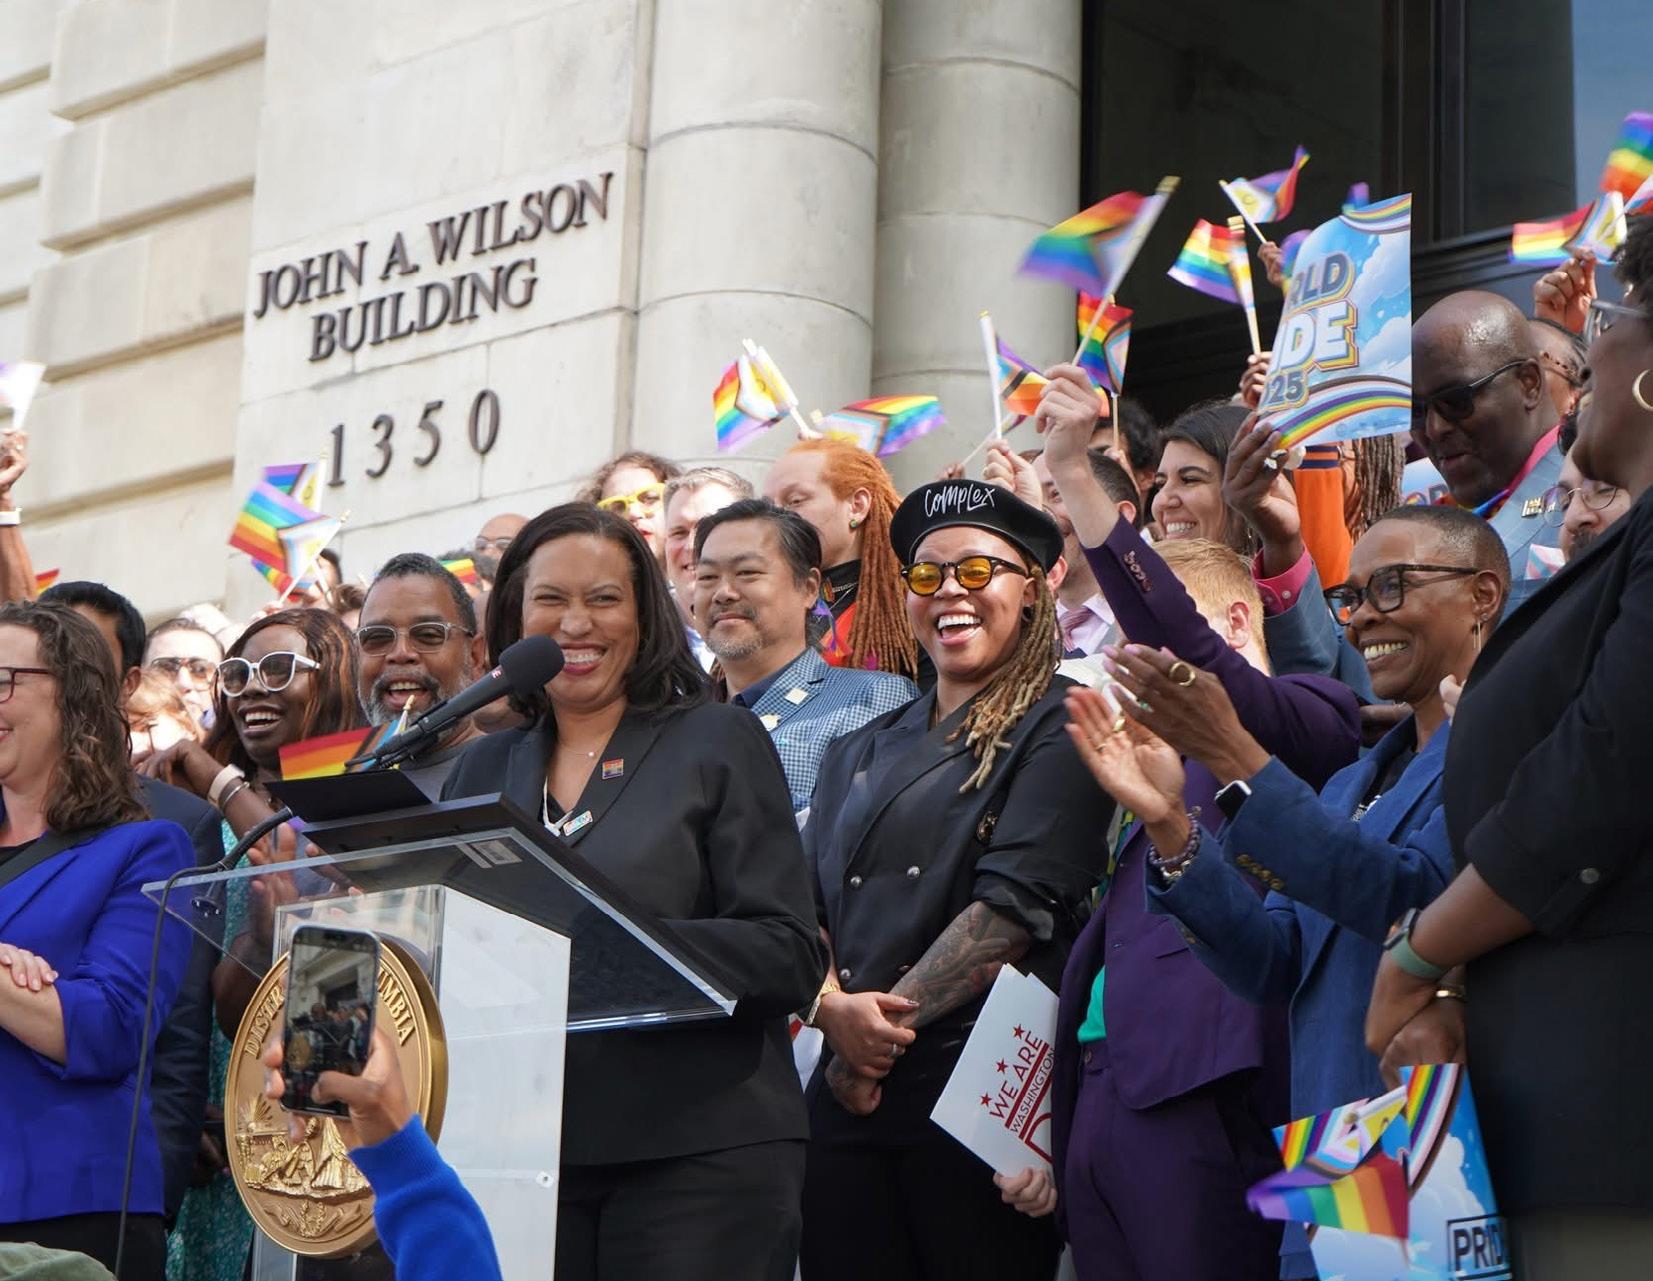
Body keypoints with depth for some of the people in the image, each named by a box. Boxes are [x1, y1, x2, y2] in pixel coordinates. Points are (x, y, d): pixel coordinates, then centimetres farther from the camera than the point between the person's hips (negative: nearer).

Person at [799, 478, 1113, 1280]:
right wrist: (835, 1010, -10)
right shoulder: (862, 753, 20)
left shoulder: (1058, 727, 0)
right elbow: (805, 904, 11)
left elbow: (1020, 901, -11)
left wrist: (884, 1019, -11)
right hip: (849, 1090, 5)